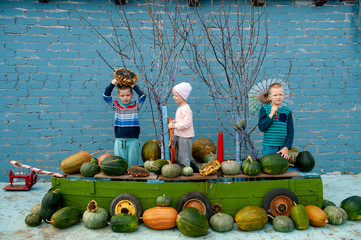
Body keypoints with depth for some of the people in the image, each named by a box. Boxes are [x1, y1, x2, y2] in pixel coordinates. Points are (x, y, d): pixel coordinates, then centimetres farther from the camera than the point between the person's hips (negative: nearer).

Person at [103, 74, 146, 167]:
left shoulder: (136, 105, 4)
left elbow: (143, 96, -8)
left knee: (132, 162, 6)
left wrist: (134, 86, -8)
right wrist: (112, 84, -8)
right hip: (119, 140, 1)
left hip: (133, 140, -1)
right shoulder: (116, 105, 7)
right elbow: (106, 96, 0)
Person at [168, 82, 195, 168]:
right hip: (179, 136, 11)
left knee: (184, 158, 0)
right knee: (177, 157, 21)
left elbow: (187, 123, -27)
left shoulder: (185, 108, -20)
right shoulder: (180, 107, 12)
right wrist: (173, 122, 7)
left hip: (185, 137, -10)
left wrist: (174, 125, -22)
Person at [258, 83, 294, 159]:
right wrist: (271, 114, -15)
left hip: (283, 147, 2)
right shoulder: (265, 109, -2)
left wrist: (286, 147, -4)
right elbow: (261, 127, -10)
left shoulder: (287, 111, 4)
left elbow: (290, 132, 5)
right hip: (269, 147, -2)